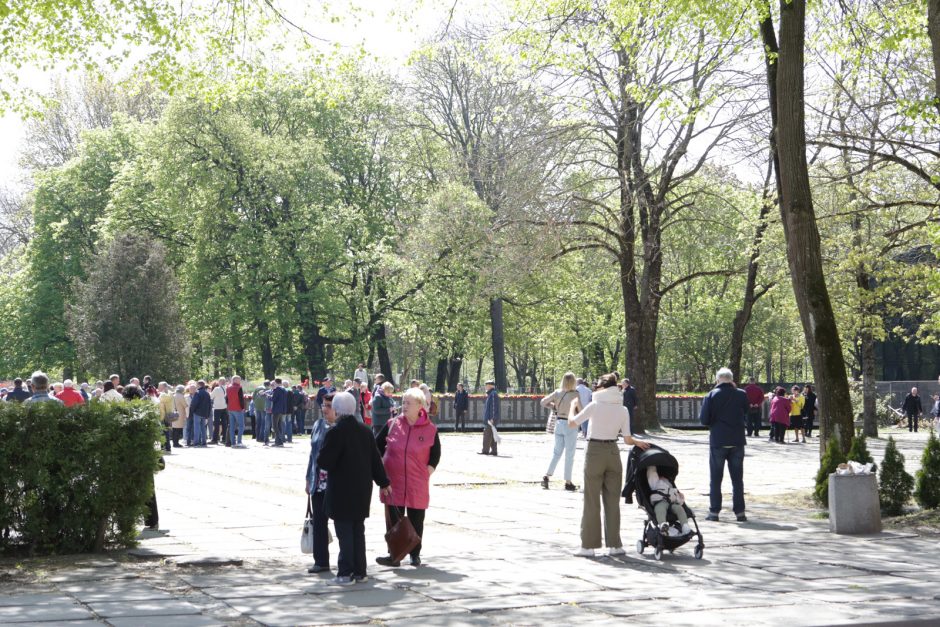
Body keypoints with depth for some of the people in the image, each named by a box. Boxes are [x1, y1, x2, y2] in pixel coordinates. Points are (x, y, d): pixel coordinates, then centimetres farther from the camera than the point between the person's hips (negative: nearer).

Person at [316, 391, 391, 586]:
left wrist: (320, 457, 5)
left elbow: (324, 461, -18)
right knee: (358, 531, 14)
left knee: (344, 532, -1)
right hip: (362, 489, 6)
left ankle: (345, 573, 0)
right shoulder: (365, 431, 5)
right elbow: (376, 459, 10)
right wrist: (383, 482, 19)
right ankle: (359, 571, 18)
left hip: (341, 491, -6)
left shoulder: (336, 432, -16)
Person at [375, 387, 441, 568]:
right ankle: (394, 555, 6)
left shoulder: (430, 429, -3)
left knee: (416, 521, 9)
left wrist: (429, 469, -1)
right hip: (393, 482, 1)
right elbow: (378, 444, 8)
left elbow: (436, 453, 8)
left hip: (418, 485, -1)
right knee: (393, 520, 1)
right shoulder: (392, 424, -1)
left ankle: (415, 555, 22)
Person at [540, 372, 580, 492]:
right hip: (570, 425, -5)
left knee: (556, 452, 16)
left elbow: (543, 402, 6)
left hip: (559, 423, 5)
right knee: (569, 455, 3)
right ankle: (568, 482, 5)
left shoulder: (557, 392, 1)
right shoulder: (575, 394, -13)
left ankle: (546, 476, 8)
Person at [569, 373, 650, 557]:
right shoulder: (623, 410, 2)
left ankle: (588, 545, 4)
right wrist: (639, 442, 21)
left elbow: (571, 424, -2)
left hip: (594, 452, -3)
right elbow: (627, 439, 1)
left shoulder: (594, 406, -8)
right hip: (613, 453, 3)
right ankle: (614, 544, 12)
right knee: (612, 501, 10)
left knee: (591, 501, 3)